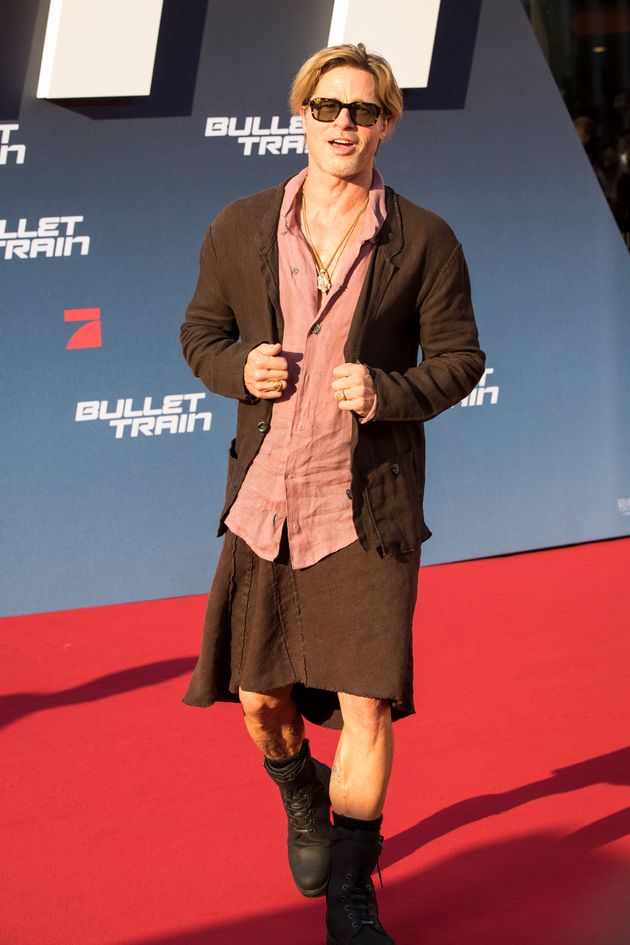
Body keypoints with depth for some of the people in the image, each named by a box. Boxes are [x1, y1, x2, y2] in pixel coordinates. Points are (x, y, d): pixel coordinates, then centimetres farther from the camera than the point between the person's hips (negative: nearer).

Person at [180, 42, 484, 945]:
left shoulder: (423, 242, -5)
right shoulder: (240, 231, 1)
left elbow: (459, 357, 2)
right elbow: (201, 333, 12)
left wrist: (389, 392, -17)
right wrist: (238, 368, -10)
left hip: (369, 507, -2)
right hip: (265, 503, 3)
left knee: (368, 702, -8)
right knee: (260, 701, 10)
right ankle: (302, 801, 45)